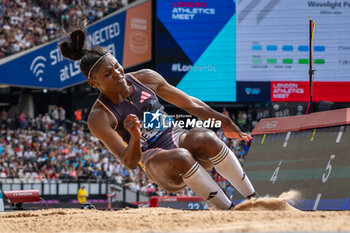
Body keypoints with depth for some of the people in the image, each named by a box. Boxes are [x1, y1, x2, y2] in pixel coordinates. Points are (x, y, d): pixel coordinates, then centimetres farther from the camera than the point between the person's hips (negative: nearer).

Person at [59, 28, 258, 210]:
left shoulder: (146, 79, 3)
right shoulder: (99, 117, -9)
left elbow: (190, 104, 13)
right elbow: (129, 163, -14)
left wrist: (225, 122, 12)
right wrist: (135, 137, -34)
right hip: (156, 162, -4)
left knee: (206, 139, -31)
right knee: (180, 157, -38)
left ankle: (255, 200, -26)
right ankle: (230, 211, -32)